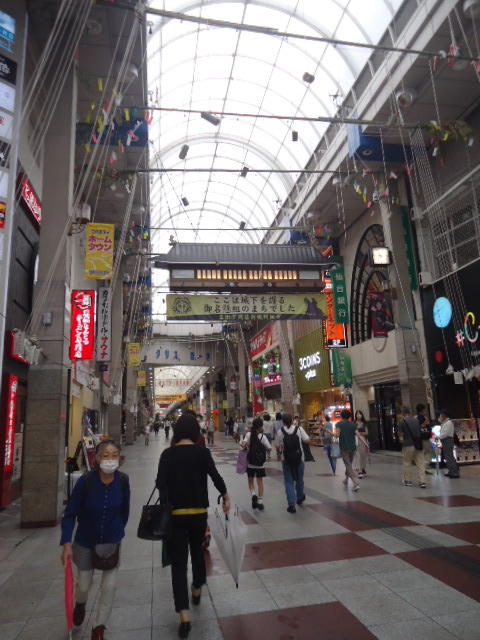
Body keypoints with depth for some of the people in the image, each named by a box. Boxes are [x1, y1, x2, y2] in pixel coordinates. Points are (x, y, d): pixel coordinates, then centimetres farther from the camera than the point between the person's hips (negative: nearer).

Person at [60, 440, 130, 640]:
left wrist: (118, 531, 9)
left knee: (109, 587, 4)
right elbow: (70, 514, -16)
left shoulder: (122, 480, -19)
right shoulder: (85, 481, -25)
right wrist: (66, 543, -22)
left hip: (112, 542, 1)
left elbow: (124, 510, -2)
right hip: (85, 541, -1)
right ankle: (80, 604, 54)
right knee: (84, 585, 16)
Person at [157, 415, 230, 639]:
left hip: (175, 513, -1)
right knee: (197, 551, 25)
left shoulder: (167, 454, -7)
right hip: (198, 512, 1)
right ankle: (197, 590, 47)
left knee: (178, 562, 7)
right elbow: (215, 476, -12)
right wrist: (225, 496, 1)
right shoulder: (202, 452, -9)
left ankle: (184, 616, 2)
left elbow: (160, 483, -13)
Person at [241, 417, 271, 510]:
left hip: (250, 463, 1)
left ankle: (253, 494, -7)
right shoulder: (262, 436, -12)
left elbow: (243, 444, -21)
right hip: (260, 464, -1)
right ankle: (260, 501, 12)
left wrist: (245, 446, 0)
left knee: (250, 481, 16)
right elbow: (269, 448, -10)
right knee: (260, 482, 12)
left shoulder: (249, 434, -9)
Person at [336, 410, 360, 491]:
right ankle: (346, 480, 37)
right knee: (349, 464, 21)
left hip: (344, 447, -4)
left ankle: (356, 483, -13)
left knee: (349, 466, -1)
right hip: (352, 447, 5)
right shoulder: (353, 425, 6)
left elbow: (337, 434, -15)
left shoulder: (339, 424, -6)